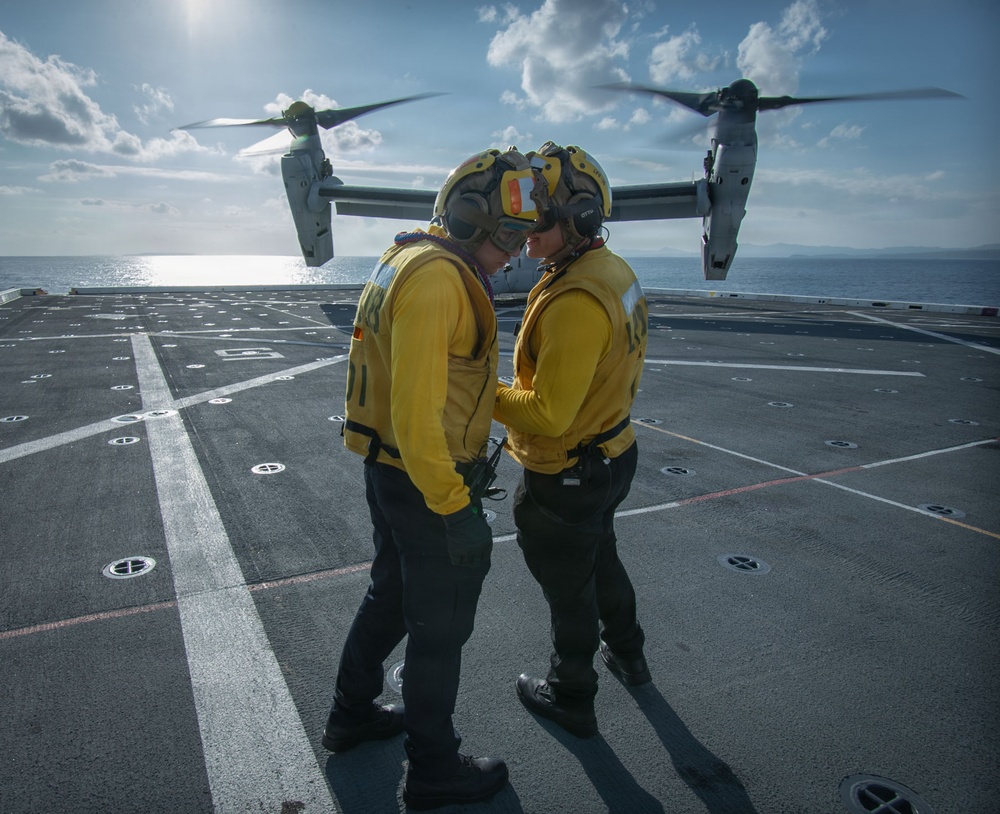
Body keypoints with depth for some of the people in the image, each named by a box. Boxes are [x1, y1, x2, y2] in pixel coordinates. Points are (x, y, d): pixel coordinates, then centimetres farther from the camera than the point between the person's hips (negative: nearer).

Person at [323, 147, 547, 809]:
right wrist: (453, 508, -23)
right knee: (441, 626, 8)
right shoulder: (436, 278, -23)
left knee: (392, 594, 26)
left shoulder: (412, 260, 9)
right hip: (427, 482, -10)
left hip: (389, 472, 10)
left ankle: (352, 713, 47)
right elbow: (415, 410, -28)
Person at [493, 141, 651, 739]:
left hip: (567, 476, -9)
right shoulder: (614, 271, 1)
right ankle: (627, 652, 54)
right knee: (600, 557, 30)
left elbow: (549, 414, -30)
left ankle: (572, 699, 37)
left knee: (569, 587, 12)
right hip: (612, 450, 10)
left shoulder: (575, 301, -30)